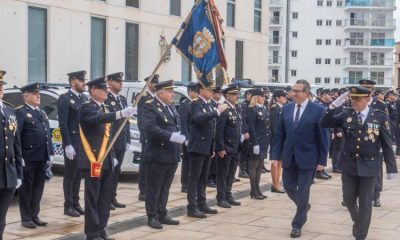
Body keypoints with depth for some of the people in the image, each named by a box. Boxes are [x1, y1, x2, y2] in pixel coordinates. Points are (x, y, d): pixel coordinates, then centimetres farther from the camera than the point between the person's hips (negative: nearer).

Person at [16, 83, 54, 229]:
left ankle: (34, 216, 20)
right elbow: (16, 136, -13)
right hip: (28, 158, -7)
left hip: (42, 157, 7)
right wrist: (19, 156, -18)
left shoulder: (42, 113, 19)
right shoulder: (21, 112, -6)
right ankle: (26, 218, 8)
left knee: (38, 188, 11)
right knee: (26, 188, 2)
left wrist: (50, 154, 14)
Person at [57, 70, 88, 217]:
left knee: (78, 176, 13)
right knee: (70, 176, 2)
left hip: (85, 143, 7)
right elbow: (63, 124, -14)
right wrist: (68, 145, -19)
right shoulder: (65, 99, -8)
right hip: (73, 144, -7)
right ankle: (68, 206, 8)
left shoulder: (85, 99, 14)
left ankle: (75, 204, 21)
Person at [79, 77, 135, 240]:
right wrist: (121, 114, -42)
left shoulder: (105, 109, 18)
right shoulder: (87, 108, -9)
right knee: (93, 199, -2)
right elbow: (99, 119, -30)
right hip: (93, 161, -8)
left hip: (107, 162, 8)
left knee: (105, 199, 10)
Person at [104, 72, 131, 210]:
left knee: (116, 171, 11)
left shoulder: (123, 100, 17)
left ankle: (112, 198, 19)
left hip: (121, 142, 8)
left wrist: (128, 140, 15)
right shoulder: (105, 99, -9)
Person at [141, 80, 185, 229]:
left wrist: (181, 137, 2)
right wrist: (171, 136, -27)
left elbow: (177, 126, 21)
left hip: (172, 155, 8)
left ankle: (162, 214, 24)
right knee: (154, 188, 1)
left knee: (165, 188, 15)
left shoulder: (171, 107, 17)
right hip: (157, 155, -8)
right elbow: (150, 127, -24)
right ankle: (152, 217, 8)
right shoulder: (150, 106, -12)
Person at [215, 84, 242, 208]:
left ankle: (228, 196, 26)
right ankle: (221, 199, 9)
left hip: (235, 148, 8)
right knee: (222, 174, 2)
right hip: (225, 149, -8)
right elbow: (219, 130, -18)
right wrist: (220, 148, -20)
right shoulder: (223, 110, -16)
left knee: (231, 174, 16)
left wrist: (241, 136, 9)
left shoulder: (236, 109, 12)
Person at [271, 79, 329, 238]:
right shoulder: (286, 109, 4)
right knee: (289, 187, 11)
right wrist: (275, 155, 0)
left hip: (307, 158, -4)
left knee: (302, 192, 2)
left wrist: (322, 160, -9)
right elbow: (279, 134, 7)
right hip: (289, 157, 4)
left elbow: (323, 137, -7)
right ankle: (304, 207, 40)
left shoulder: (318, 110, -9)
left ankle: (297, 224, 16)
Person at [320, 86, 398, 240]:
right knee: (348, 199, 13)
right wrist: (333, 106, -19)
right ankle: (357, 222, 42)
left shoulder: (380, 118, -9)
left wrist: (391, 168, -4)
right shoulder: (346, 115, -3)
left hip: (369, 166, -2)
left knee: (365, 203, 6)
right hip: (349, 165, 3)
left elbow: (387, 145, -5)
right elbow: (324, 124, -6)